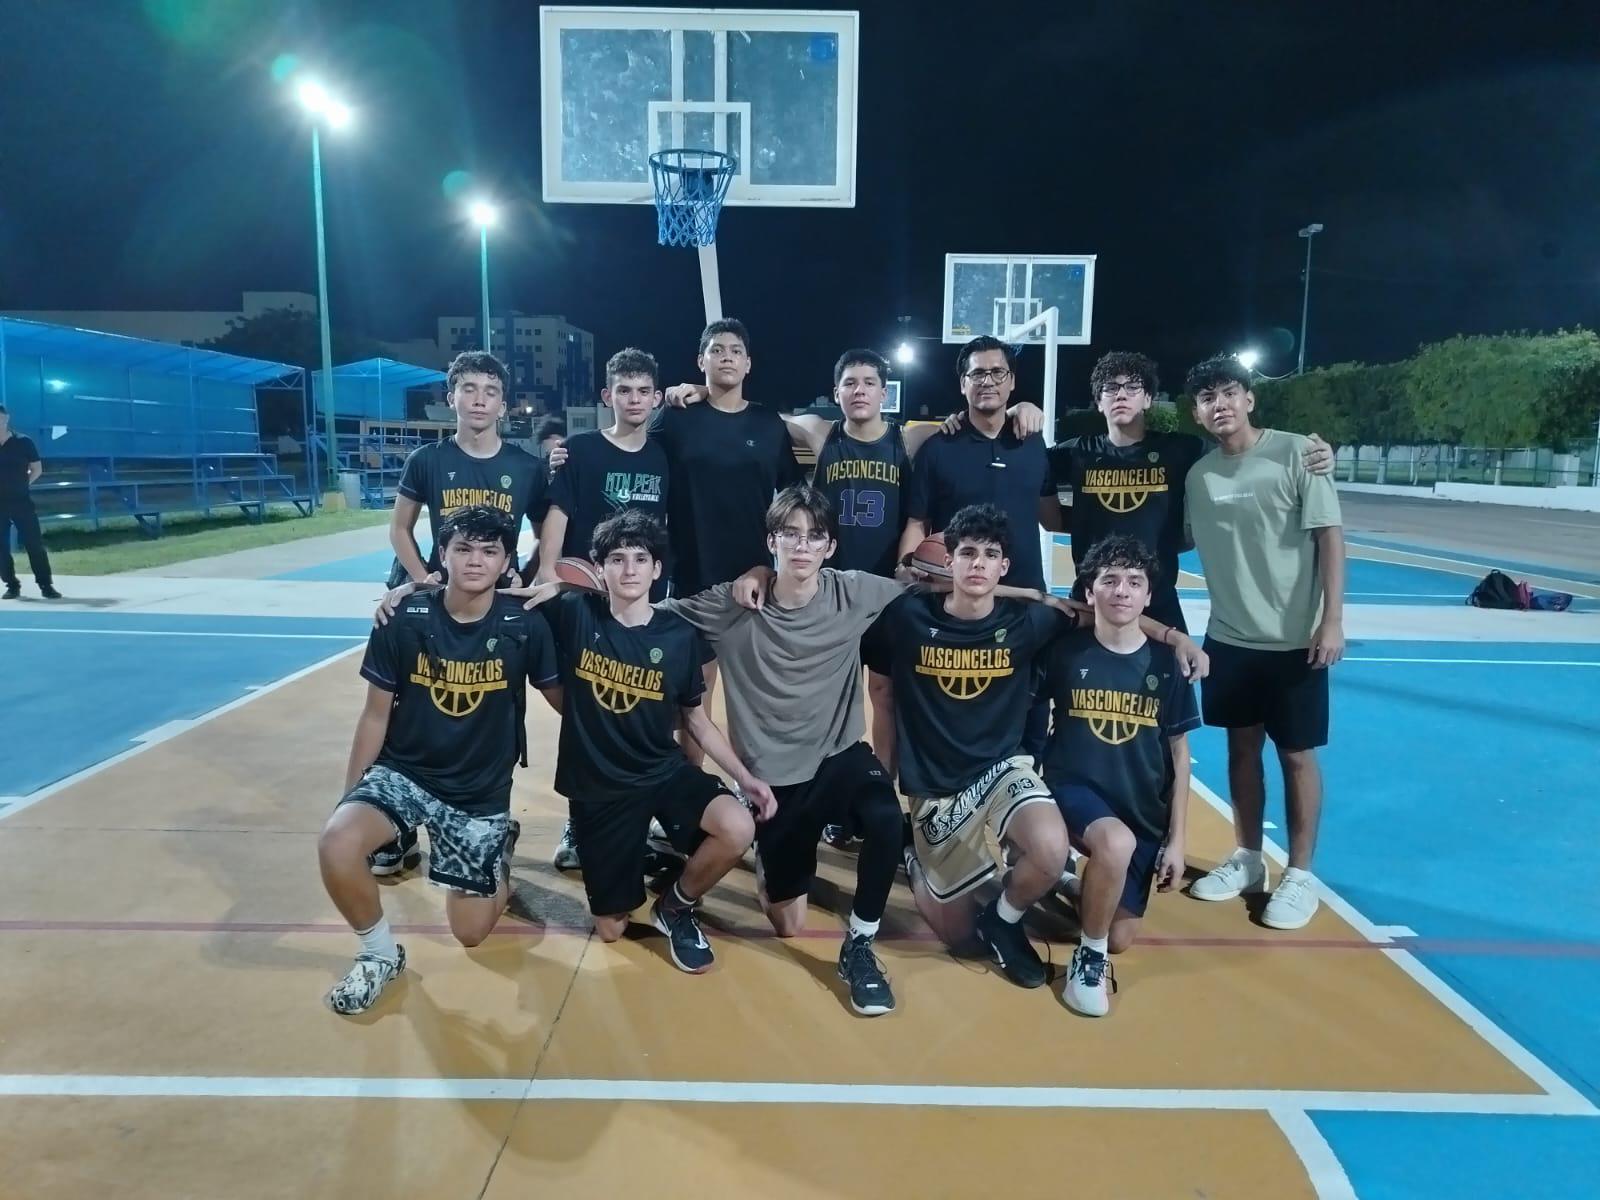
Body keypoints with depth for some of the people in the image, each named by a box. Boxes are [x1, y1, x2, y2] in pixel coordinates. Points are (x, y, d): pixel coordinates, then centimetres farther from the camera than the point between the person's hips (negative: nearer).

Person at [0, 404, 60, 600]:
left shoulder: (23, 442, -1)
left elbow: (37, 469, 7)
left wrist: (22, 484, -2)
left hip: (21, 501, -2)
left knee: (34, 544, -3)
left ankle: (46, 585, 0)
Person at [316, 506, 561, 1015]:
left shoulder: (525, 627, -14)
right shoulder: (404, 620, -13)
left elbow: (562, 700, 1)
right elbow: (376, 714, -2)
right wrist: (350, 795, 3)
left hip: (482, 791, 0)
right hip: (403, 771, 0)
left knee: (471, 933, 3)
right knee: (336, 843, -31)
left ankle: (499, 853, 37)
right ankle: (381, 954, 0)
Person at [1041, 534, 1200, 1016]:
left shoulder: (1167, 663, -3)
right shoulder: (1065, 651, -8)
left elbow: (1179, 755, 3)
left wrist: (1176, 839, 2)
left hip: (1145, 812, 3)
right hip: (1074, 788, -3)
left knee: (1121, 937, 1)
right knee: (1117, 842, -36)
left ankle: (1079, 888, 35)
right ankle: (1087, 958, -11)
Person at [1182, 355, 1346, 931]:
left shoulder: (1295, 453, -9)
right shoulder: (1198, 474, 3)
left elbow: (1329, 537, -10)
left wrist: (1332, 619, -15)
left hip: (1293, 638, -4)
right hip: (1229, 637, 4)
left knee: (1296, 754, 5)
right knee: (1242, 746, 14)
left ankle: (1300, 875, 19)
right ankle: (1247, 860, 29)